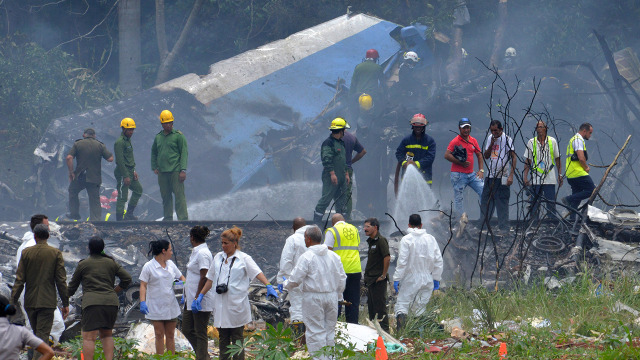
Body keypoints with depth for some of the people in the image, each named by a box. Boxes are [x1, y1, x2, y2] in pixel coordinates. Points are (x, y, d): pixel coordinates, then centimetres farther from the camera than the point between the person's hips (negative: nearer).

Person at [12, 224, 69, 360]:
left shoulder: (26, 253, -1)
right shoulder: (56, 253, -3)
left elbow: (19, 280, -2)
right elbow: (61, 280, -3)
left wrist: (13, 301, 2)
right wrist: (65, 303, 2)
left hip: (30, 302, 2)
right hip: (47, 301, -2)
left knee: (37, 335, 17)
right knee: (43, 335, -5)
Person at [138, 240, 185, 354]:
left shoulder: (170, 264, 10)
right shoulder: (149, 267, -6)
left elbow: (181, 277, 20)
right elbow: (143, 286, -9)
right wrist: (142, 302, -22)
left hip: (171, 306, 5)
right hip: (156, 308, -5)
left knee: (170, 335, 7)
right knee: (159, 335, -2)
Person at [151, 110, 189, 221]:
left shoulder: (178, 135, -1)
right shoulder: (158, 137, 14)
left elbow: (184, 153, -5)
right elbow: (154, 153, 26)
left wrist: (183, 170, -12)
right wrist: (154, 167, 14)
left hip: (175, 171, -5)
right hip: (162, 172, 5)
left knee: (179, 195, -9)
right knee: (165, 196, 9)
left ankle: (183, 219, -9)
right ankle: (168, 218, 17)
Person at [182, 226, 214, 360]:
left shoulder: (202, 253, -17)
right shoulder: (196, 252, 14)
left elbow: (204, 278, -21)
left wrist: (197, 298, -22)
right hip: (191, 299, 10)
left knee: (200, 333, -2)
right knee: (187, 330, 14)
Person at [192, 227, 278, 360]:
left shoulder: (244, 258, -2)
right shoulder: (218, 258, 12)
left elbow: (258, 273, -12)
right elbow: (210, 279, 19)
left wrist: (269, 286, -28)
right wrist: (200, 296, 16)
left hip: (236, 304, -5)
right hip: (221, 304, 5)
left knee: (237, 338, 0)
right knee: (223, 339, 7)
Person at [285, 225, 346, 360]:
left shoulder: (307, 257, -12)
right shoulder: (334, 256, 5)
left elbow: (296, 279, -11)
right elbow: (342, 278, 10)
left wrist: (287, 285, 9)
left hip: (314, 297, -5)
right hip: (331, 296, 5)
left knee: (316, 331, -2)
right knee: (330, 330, 14)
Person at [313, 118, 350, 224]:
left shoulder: (341, 143, 19)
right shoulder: (328, 143, -12)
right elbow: (327, 159, -20)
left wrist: (346, 174, 24)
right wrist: (332, 173, -24)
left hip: (341, 178, 9)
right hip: (331, 177, -9)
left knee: (342, 199, 10)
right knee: (326, 198, -9)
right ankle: (316, 222, -6)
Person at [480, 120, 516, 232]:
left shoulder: (507, 139, -6)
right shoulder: (490, 138, 13)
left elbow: (513, 157, -8)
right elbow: (486, 156, 13)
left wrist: (511, 175, -15)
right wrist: (491, 144, -4)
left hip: (502, 177, -6)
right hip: (490, 176, 6)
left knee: (502, 204, -5)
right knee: (485, 203, 7)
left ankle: (503, 229, -1)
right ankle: (483, 227, 13)